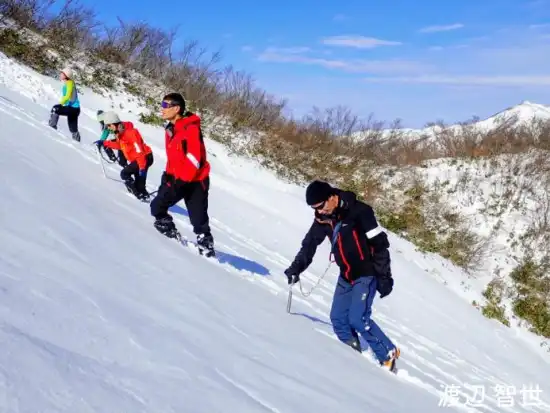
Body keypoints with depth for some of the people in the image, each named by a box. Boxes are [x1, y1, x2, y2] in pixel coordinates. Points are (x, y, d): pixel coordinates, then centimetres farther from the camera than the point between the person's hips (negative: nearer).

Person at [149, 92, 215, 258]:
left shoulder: (191, 129, -19)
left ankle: (207, 249, 6)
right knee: (157, 207, 1)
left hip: (195, 181, -8)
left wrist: (181, 181, -22)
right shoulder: (170, 129, 9)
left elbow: (194, 160, -23)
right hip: (177, 178, 8)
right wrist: (168, 174, 9)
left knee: (199, 221, -6)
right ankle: (170, 234, 16)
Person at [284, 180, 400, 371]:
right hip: (346, 276, 7)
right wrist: (296, 268, -10)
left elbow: (380, 244, -20)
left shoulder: (359, 211, -22)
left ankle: (388, 354, 6)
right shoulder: (323, 218, -2)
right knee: (338, 319, 1)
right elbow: (309, 244, 4)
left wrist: (384, 277, -20)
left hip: (367, 274, -7)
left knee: (358, 319, -14)